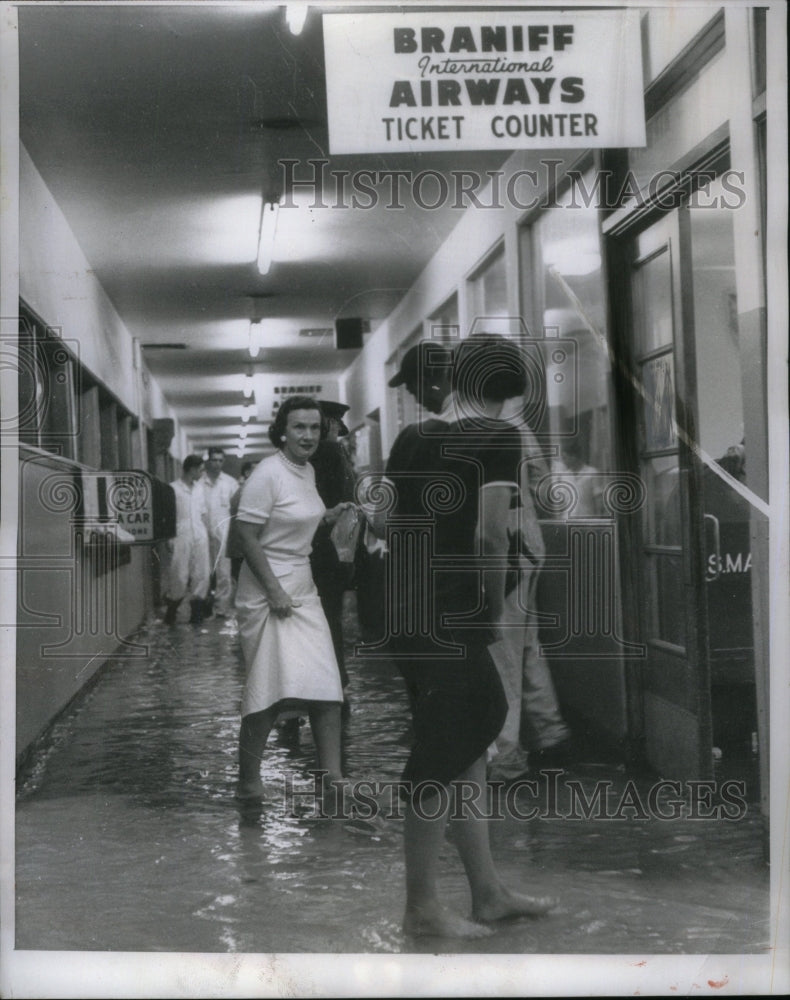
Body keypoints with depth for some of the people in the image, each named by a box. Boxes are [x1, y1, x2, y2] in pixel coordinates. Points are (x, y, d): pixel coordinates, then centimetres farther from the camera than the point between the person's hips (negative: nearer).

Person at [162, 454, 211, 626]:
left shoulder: (199, 488, 13)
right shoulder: (173, 489, -5)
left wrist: (207, 533, 12)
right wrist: (169, 538, -12)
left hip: (199, 537, 5)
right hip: (181, 538, -5)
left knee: (201, 576, 2)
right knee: (179, 576, -4)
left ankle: (196, 614, 9)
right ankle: (171, 612, 12)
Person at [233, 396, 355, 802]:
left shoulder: (308, 471, 11)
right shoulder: (268, 473, -14)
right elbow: (247, 535, -17)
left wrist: (327, 518, 7)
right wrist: (274, 590, -21)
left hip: (303, 589, 8)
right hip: (269, 590, -8)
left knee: (325, 684, 4)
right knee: (272, 687, -8)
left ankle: (332, 777, 10)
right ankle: (247, 781, 5)